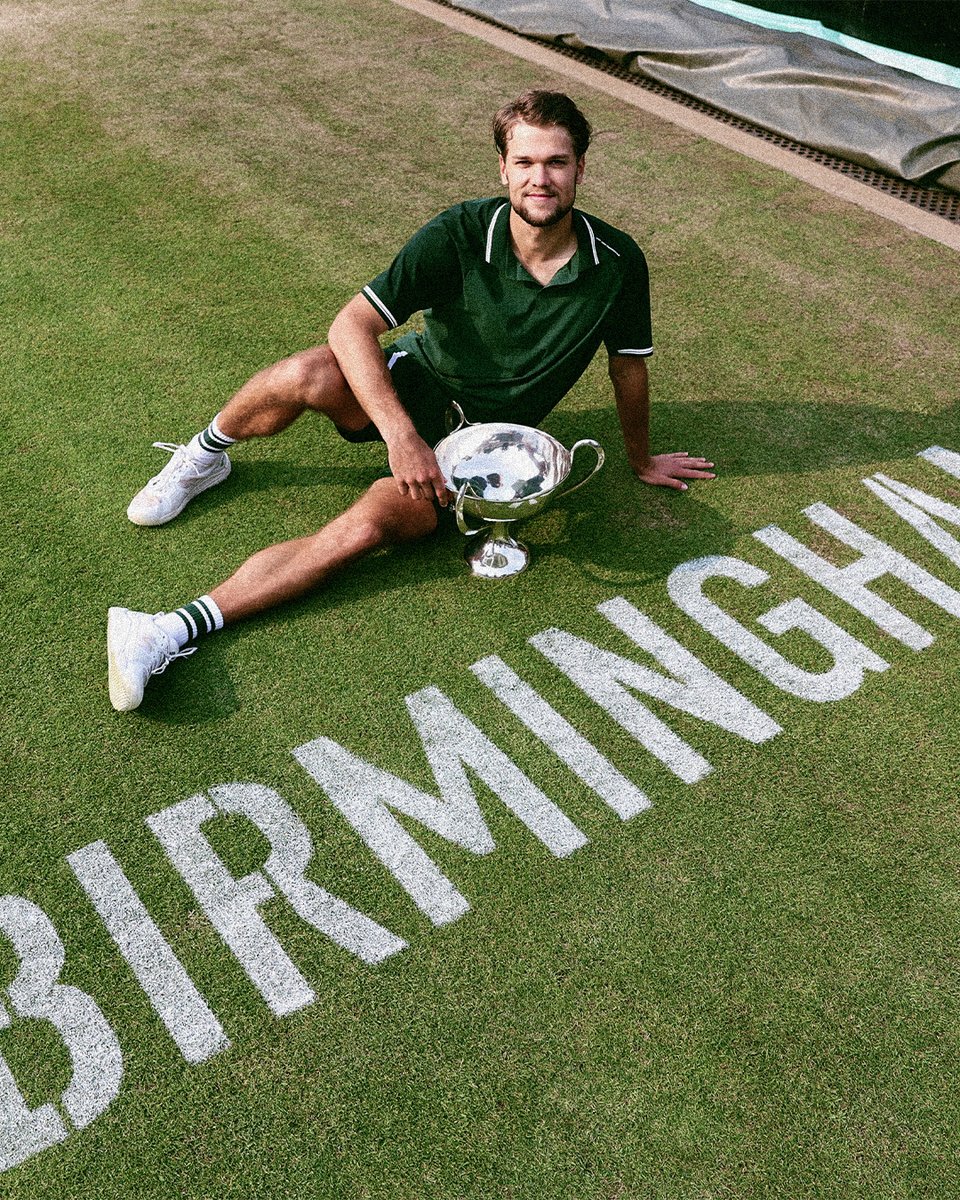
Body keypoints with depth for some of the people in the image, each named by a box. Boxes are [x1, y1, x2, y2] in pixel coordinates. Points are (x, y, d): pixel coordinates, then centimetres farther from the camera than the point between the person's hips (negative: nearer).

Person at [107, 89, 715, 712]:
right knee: (307, 375, -34)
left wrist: (642, 459, 16)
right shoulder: (461, 233, -18)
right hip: (413, 385, 1)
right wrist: (402, 434, -36)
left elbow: (628, 365, 2)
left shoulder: (617, 262, -15)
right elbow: (353, 323, -24)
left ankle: (176, 632, -32)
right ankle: (204, 455, -2)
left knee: (367, 526, -29)